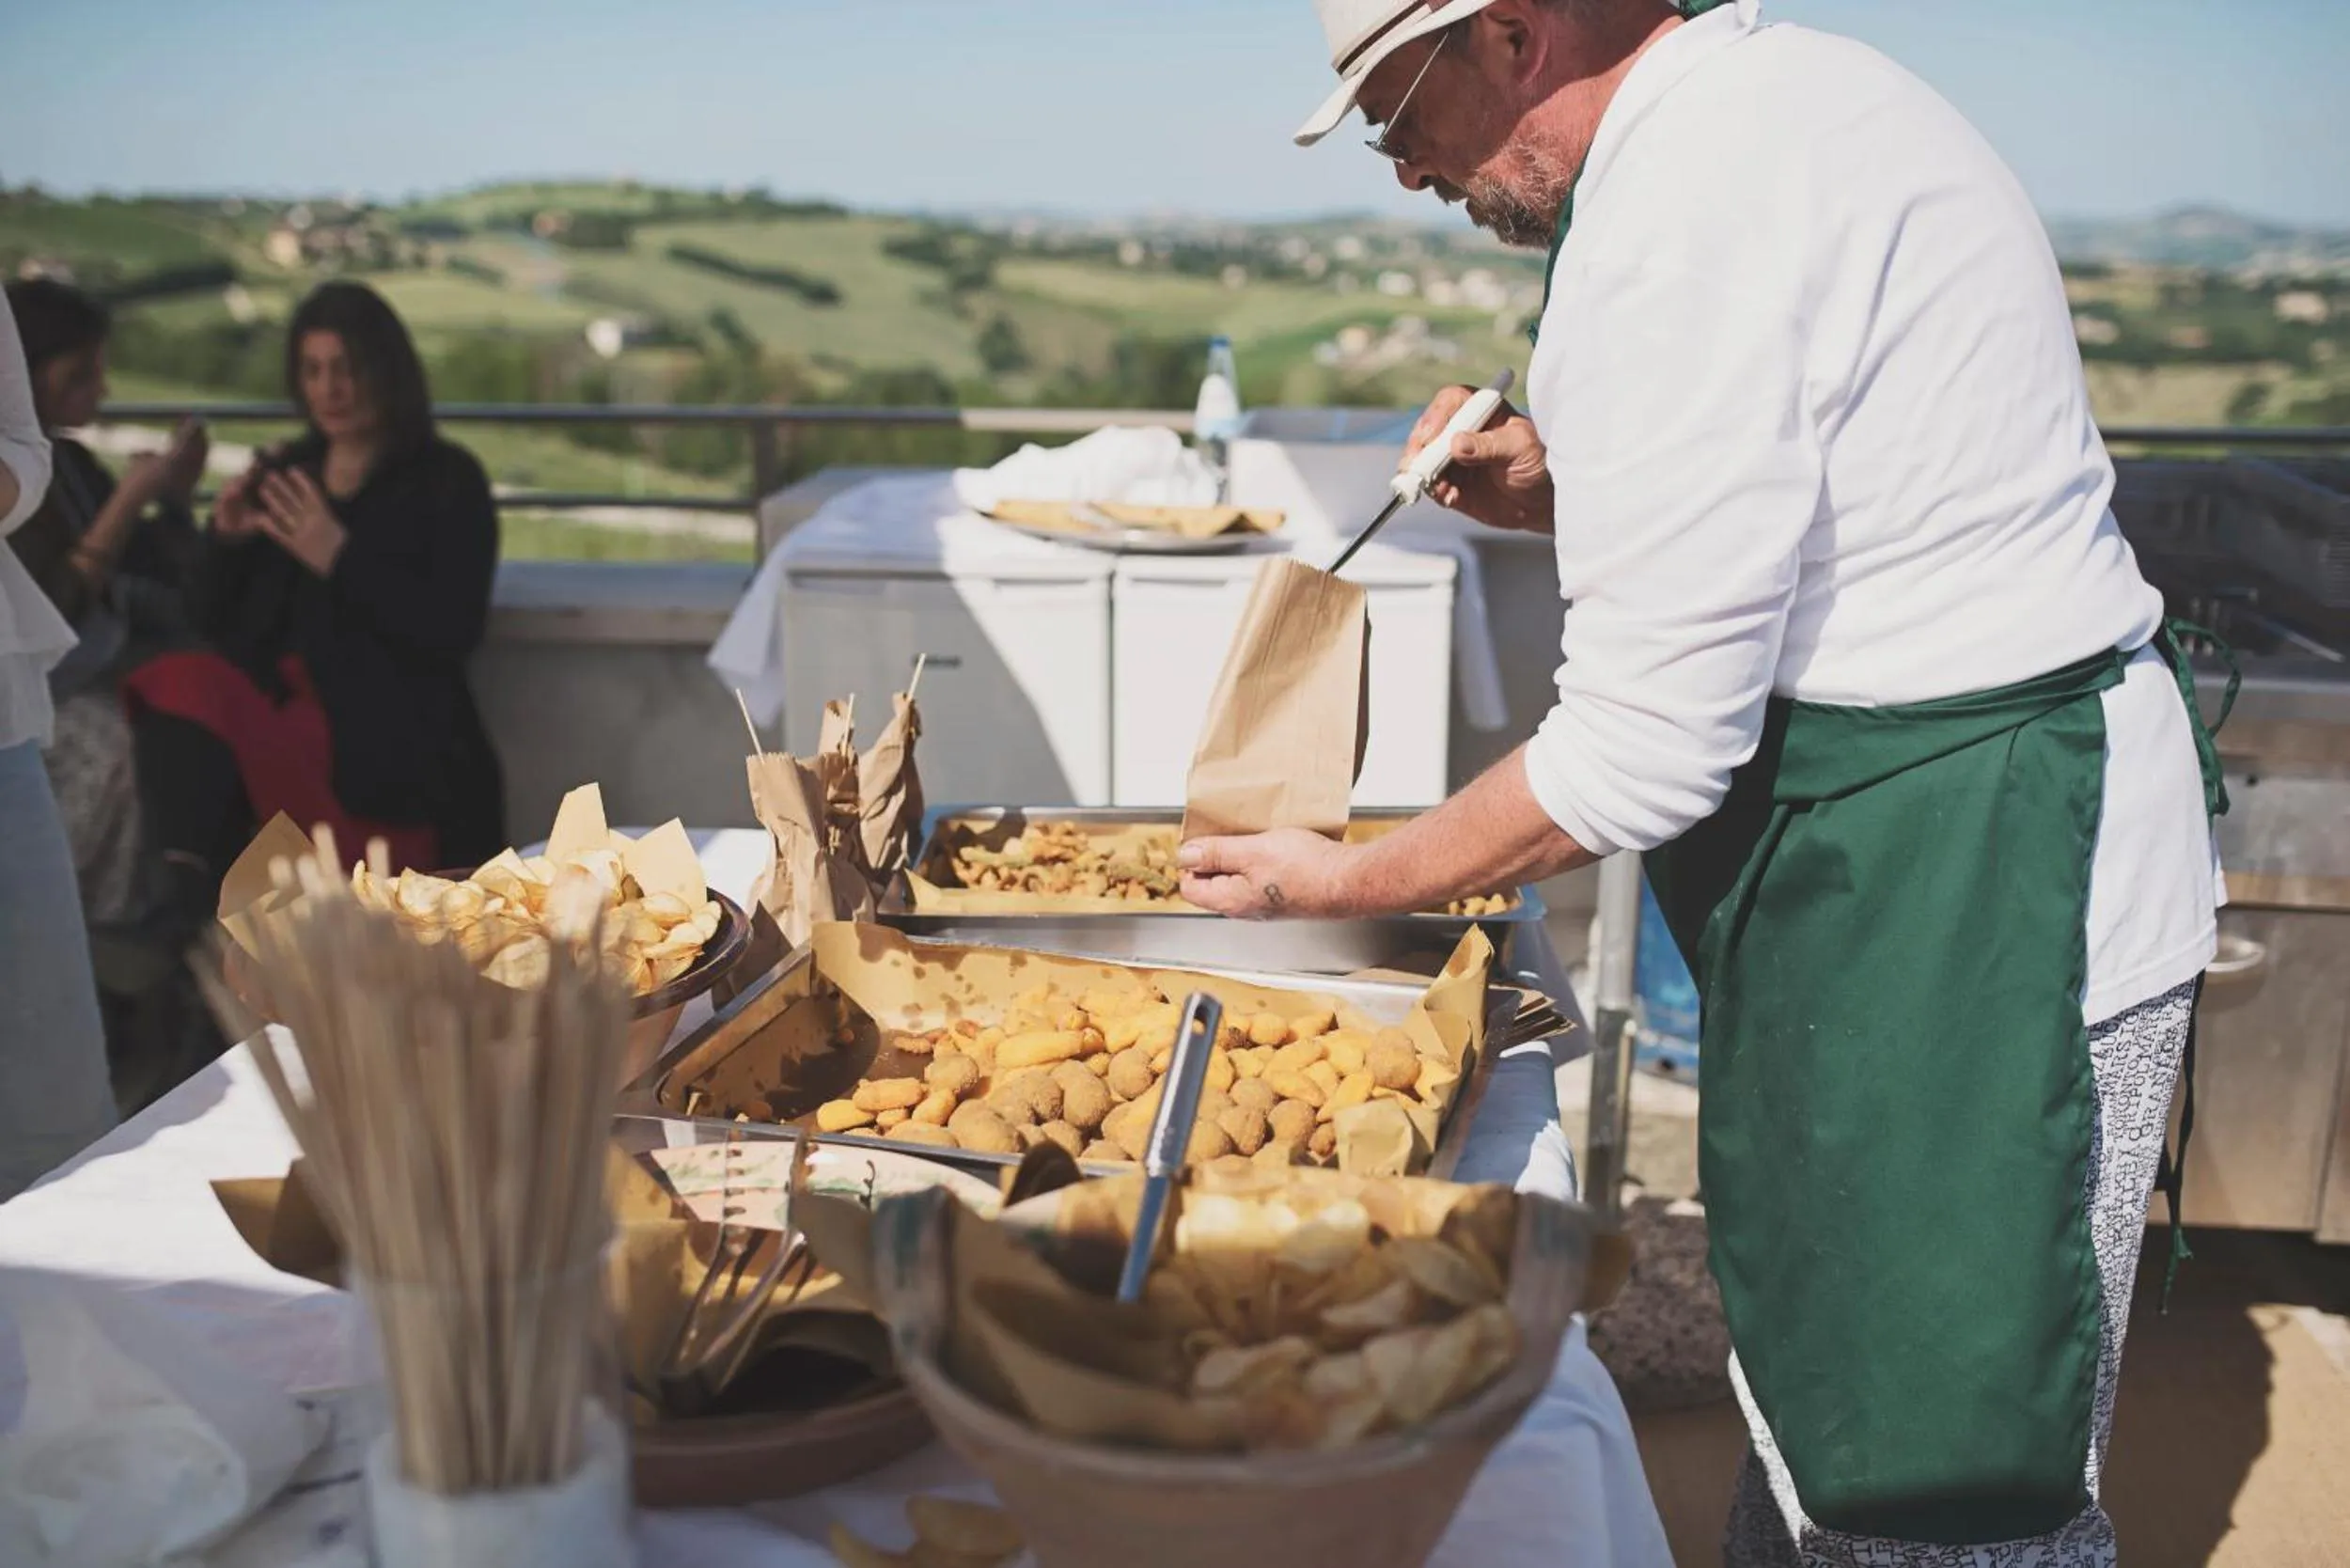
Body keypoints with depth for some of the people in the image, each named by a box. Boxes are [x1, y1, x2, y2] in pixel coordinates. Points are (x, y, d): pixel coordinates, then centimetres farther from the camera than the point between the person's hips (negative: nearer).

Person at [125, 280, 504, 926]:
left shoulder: (446, 480, 4)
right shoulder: (287, 470, 19)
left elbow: (451, 634, -9)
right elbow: (214, 623, 18)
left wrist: (340, 557, -17)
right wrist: (226, 540, -1)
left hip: (381, 725, -5)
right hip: (271, 695, 5)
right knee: (176, 686, -30)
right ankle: (185, 888, -38)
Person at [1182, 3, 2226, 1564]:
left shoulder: (1682, 216, -22)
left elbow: (1646, 754, -21)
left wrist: (1343, 882, -7)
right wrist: (1560, 489, 8)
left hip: (1974, 892, -10)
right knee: (1822, 1391, 22)